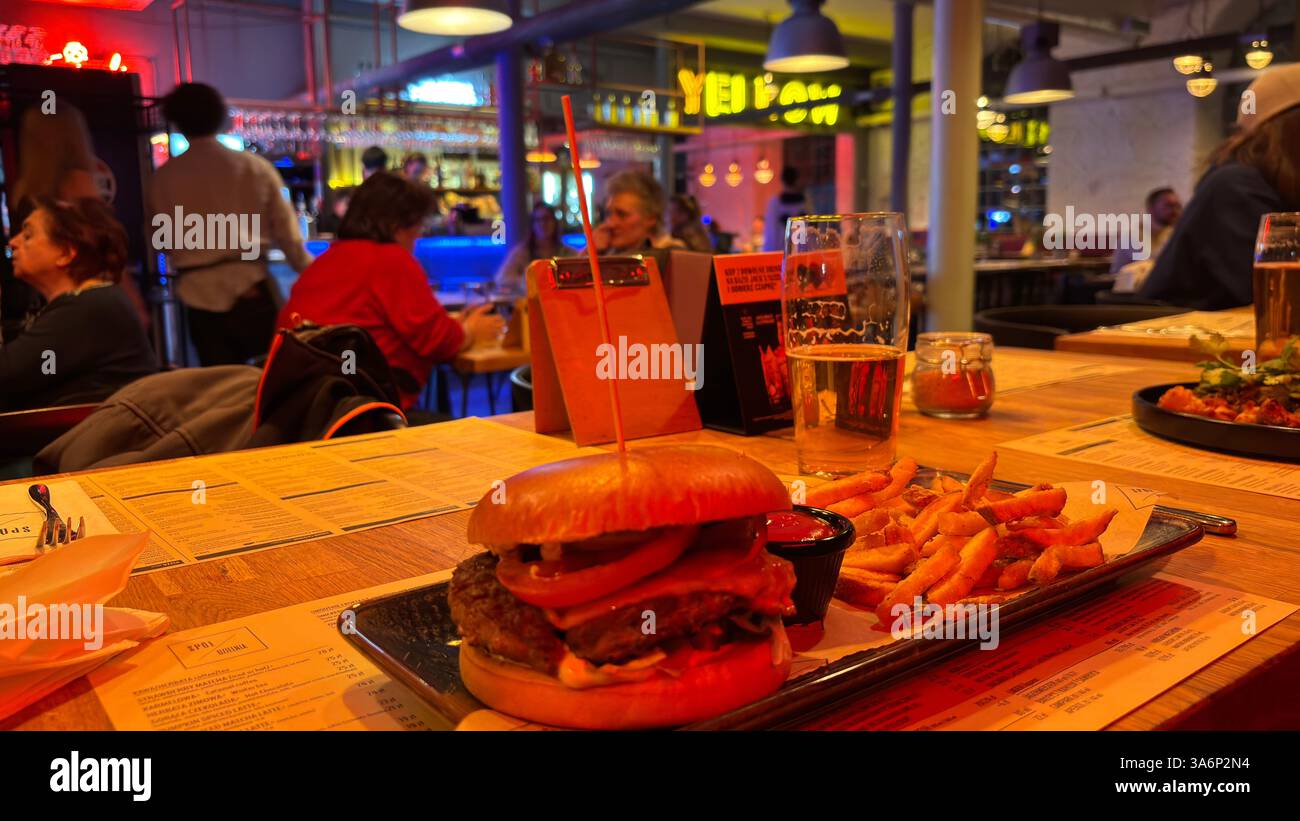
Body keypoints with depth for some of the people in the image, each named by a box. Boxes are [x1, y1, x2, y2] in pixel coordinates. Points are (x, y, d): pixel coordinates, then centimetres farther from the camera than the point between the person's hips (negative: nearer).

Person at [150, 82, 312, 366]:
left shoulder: (163, 177, 3)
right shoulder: (256, 167, 1)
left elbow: (161, 239, 10)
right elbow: (286, 231, 4)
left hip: (200, 296, 1)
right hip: (251, 287, -1)